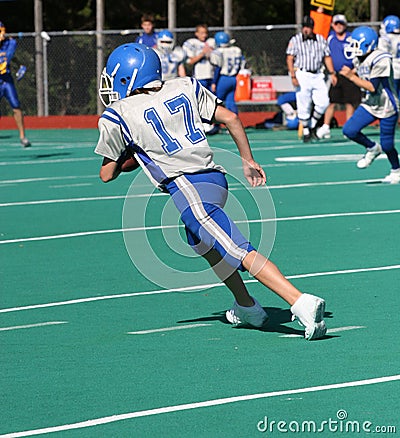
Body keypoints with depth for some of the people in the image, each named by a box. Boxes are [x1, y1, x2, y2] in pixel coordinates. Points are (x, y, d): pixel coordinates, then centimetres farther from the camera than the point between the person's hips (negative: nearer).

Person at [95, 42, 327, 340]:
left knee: (242, 253, -17)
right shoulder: (184, 87, 16)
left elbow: (107, 174, 14)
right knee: (200, 241, 34)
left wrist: (126, 160, 35)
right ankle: (247, 307, 38)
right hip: (217, 179, 8)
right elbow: (230, 118, 13)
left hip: (187, 188, -8)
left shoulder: (118, 116, 4)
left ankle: (302, 303, -32)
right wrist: (248, 160, 22)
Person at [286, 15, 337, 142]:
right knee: (304, 106, -4)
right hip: (302, 75, -4)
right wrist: (293, 76, -16)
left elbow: (327, 57, 15)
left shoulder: (321, 40, 10)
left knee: (323, 102, -5)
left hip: (317, 75, 4)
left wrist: (332, 73, 6)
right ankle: (306, 133, 7)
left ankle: (312, 126, 15)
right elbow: (289, 59, -6)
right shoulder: (295, 40, -1)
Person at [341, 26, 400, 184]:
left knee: (386, 145, 1)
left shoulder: (380, 60, -25)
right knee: (349, 130, -9)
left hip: (387, 107, -7)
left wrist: (351, 76, -27)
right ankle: (372, 148, 17)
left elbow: (372, 87, -28)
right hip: (370, 104, 7)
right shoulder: (360, 59, 0)